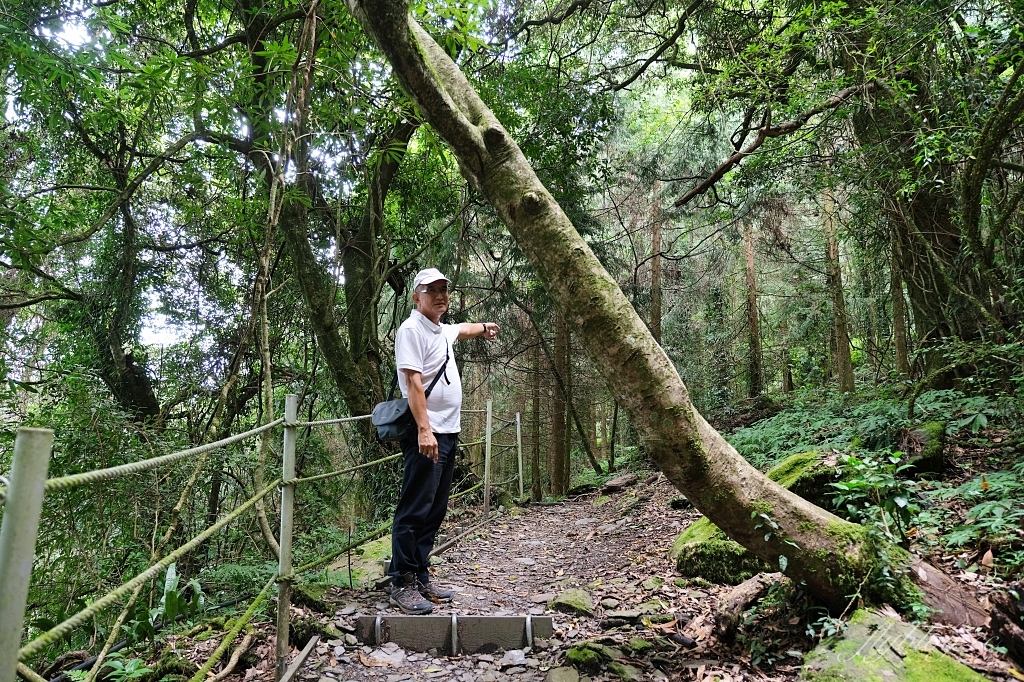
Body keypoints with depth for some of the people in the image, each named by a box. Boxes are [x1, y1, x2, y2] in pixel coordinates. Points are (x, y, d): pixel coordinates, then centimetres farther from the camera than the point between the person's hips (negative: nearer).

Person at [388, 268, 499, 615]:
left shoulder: (443, 330, 18)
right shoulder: (411, 329, -9)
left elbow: (462, 329, 44)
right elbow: (413, 382, -18)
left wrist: (484, 327, 60)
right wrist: (424, 429, -25)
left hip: (448, 433, 9)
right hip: (426, 434, -9)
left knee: (435, 511, 11)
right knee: (415, 511, -6)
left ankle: (420, 579, 19)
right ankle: (402, 584, 2)